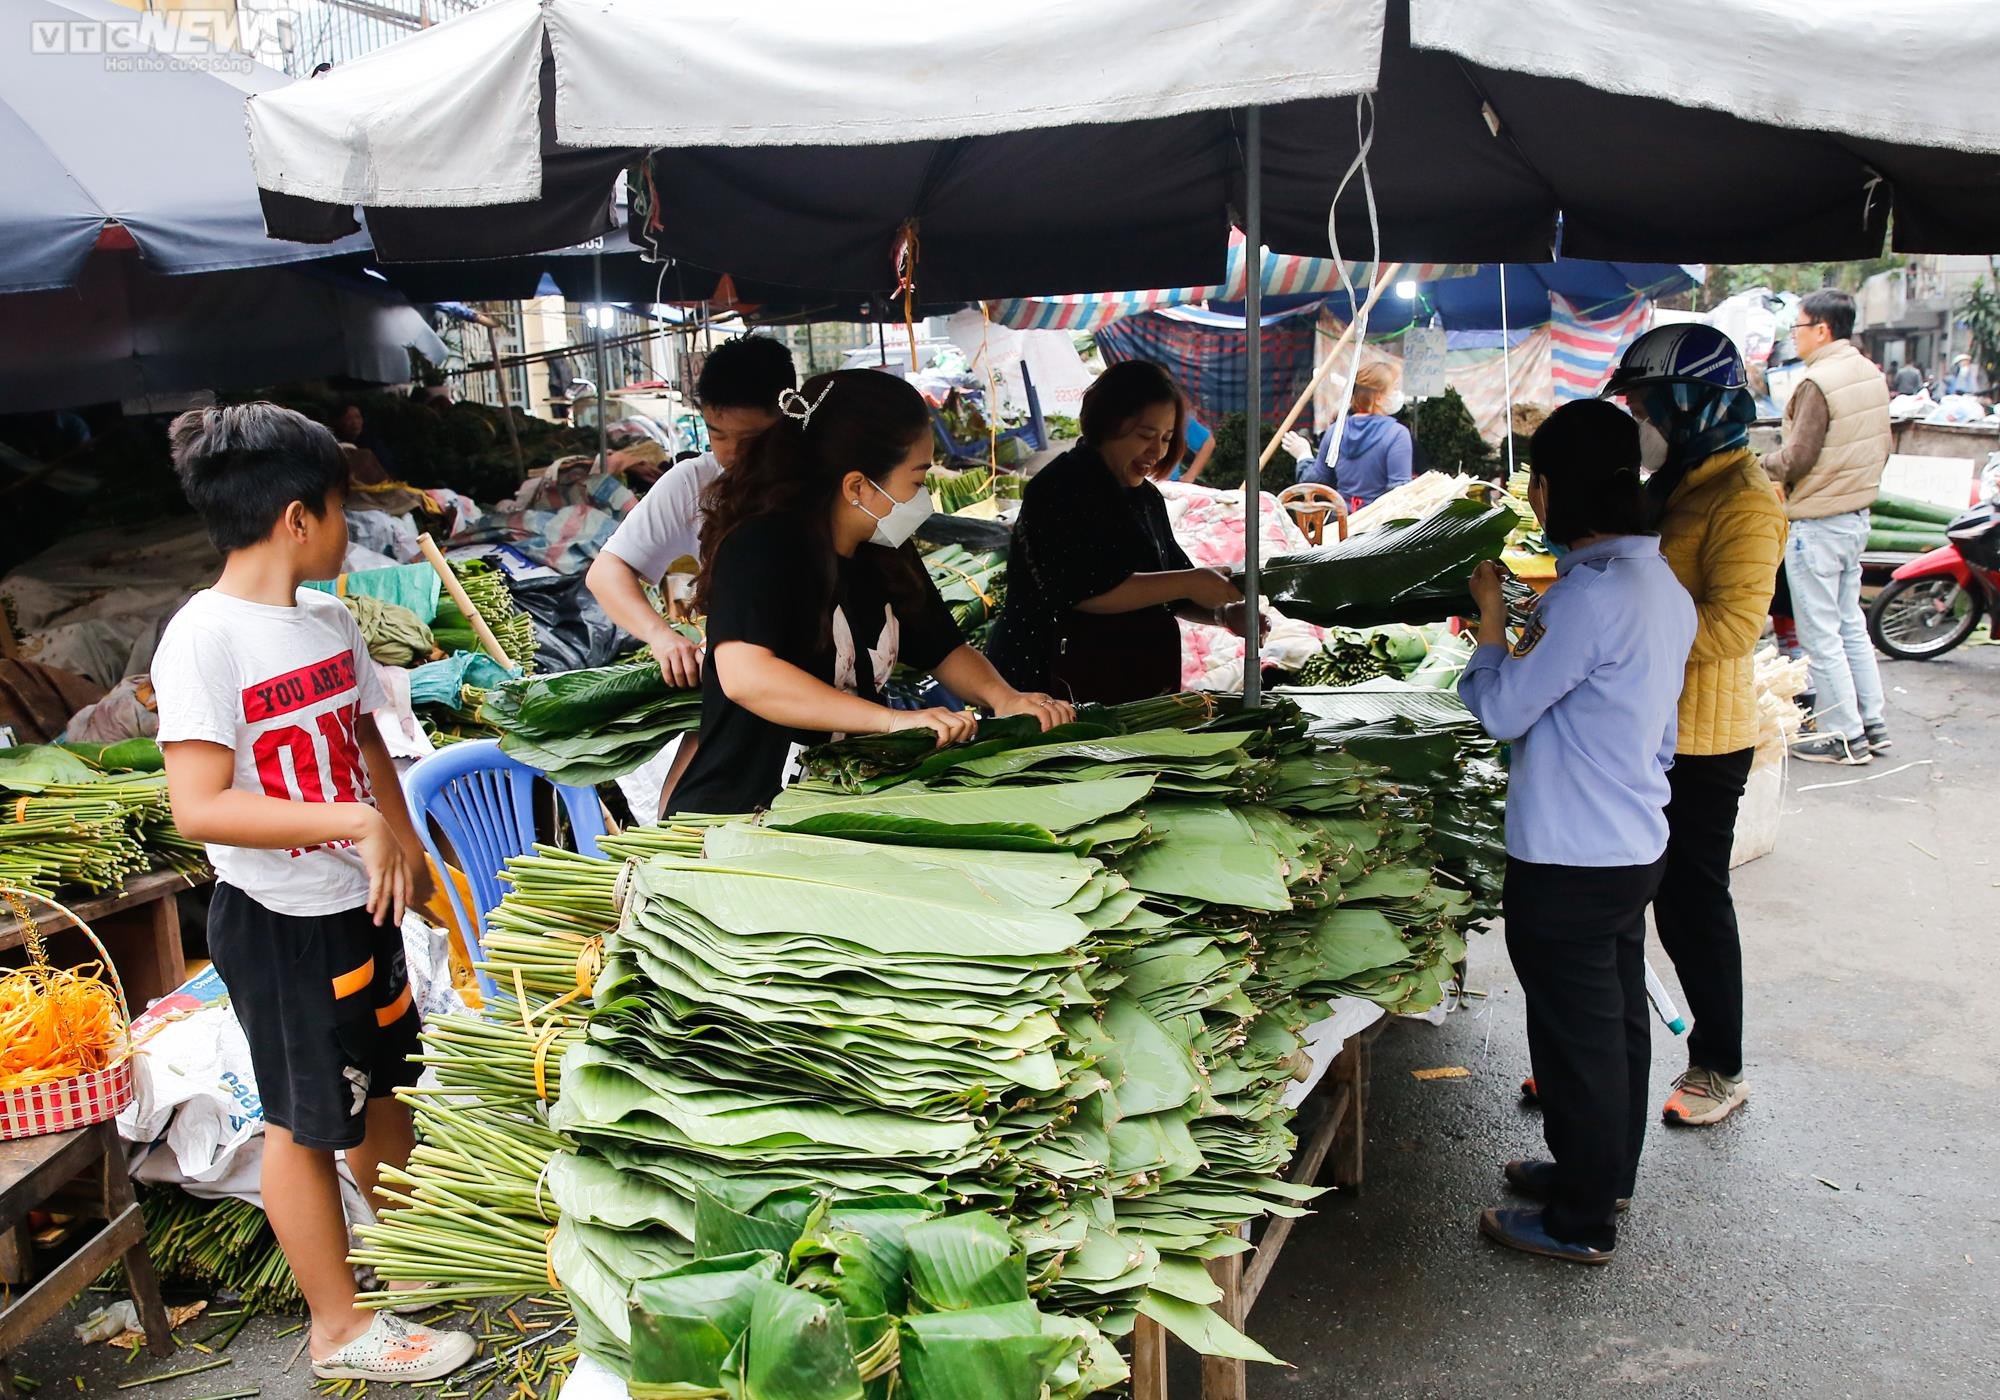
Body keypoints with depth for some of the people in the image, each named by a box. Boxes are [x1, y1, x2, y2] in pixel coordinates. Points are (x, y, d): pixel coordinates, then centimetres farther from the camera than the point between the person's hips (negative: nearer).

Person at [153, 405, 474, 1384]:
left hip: (359, 900, 8)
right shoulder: (204, 639, -21)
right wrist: (355, 823, -30)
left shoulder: (327, 620, 3)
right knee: (307, 1122, 9)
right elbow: (199, 807, -27)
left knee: (381, 1081, 23)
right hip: (276, 923, -8)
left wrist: (403, 843, 8)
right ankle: (339, 1327, 26)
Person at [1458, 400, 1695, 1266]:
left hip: (1570, 862, -10)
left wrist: (1491, 613, -4)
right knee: (1618, 1016, 21)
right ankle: (1607, 1173, 39)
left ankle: (1581, 1223, 17)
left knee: (1578, 1033, 3)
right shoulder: (1663, 585, 7)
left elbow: (1501, 708, -17)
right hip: (1636, 845, 10)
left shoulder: (1591, 593, -24)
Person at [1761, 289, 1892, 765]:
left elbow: (1796, 458, -20)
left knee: (1820, 634, 0)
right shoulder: (1871, 374, 8)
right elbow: (1884, 447, 13)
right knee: (1851, 624, 18)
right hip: (1857, 515, 9)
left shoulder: (1818, 382, -19)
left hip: (1817, 524, -9)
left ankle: (1844, 736, 6)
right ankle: (1873, 724, 24)